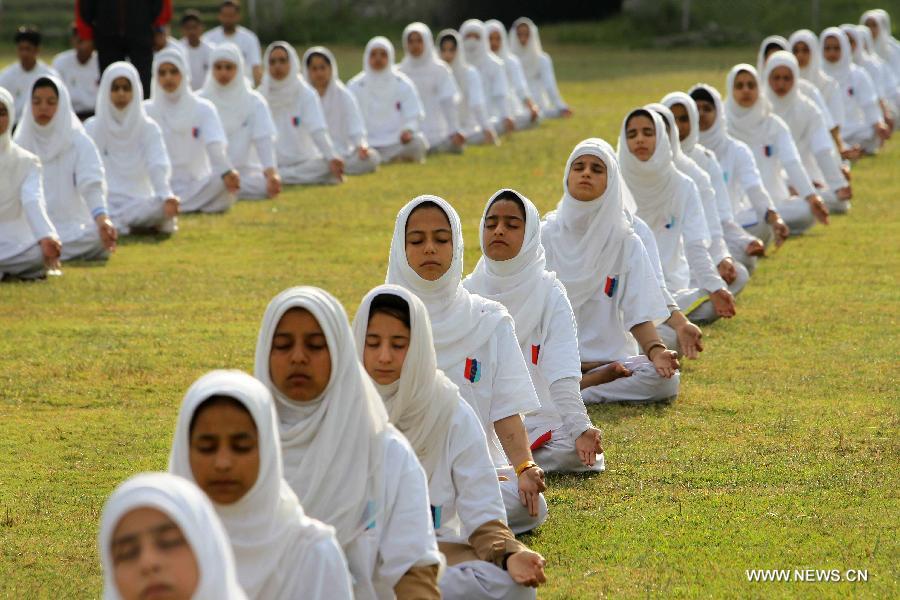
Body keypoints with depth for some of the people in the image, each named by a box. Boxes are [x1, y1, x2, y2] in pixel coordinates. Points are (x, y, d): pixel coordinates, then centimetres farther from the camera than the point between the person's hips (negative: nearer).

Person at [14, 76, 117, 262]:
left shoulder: (80, 143, 3)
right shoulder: (19, 146, 11)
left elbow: (92, 184, -14)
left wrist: (101, 217, -35)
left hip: (72, 229, -1)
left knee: (98, 239, -35)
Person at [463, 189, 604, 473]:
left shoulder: (549, 294, -2)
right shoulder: (466, 293, 6)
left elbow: (562, 375, -14)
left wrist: (580, 429, -27)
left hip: (535, 417, -1)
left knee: (576, 454, -31)